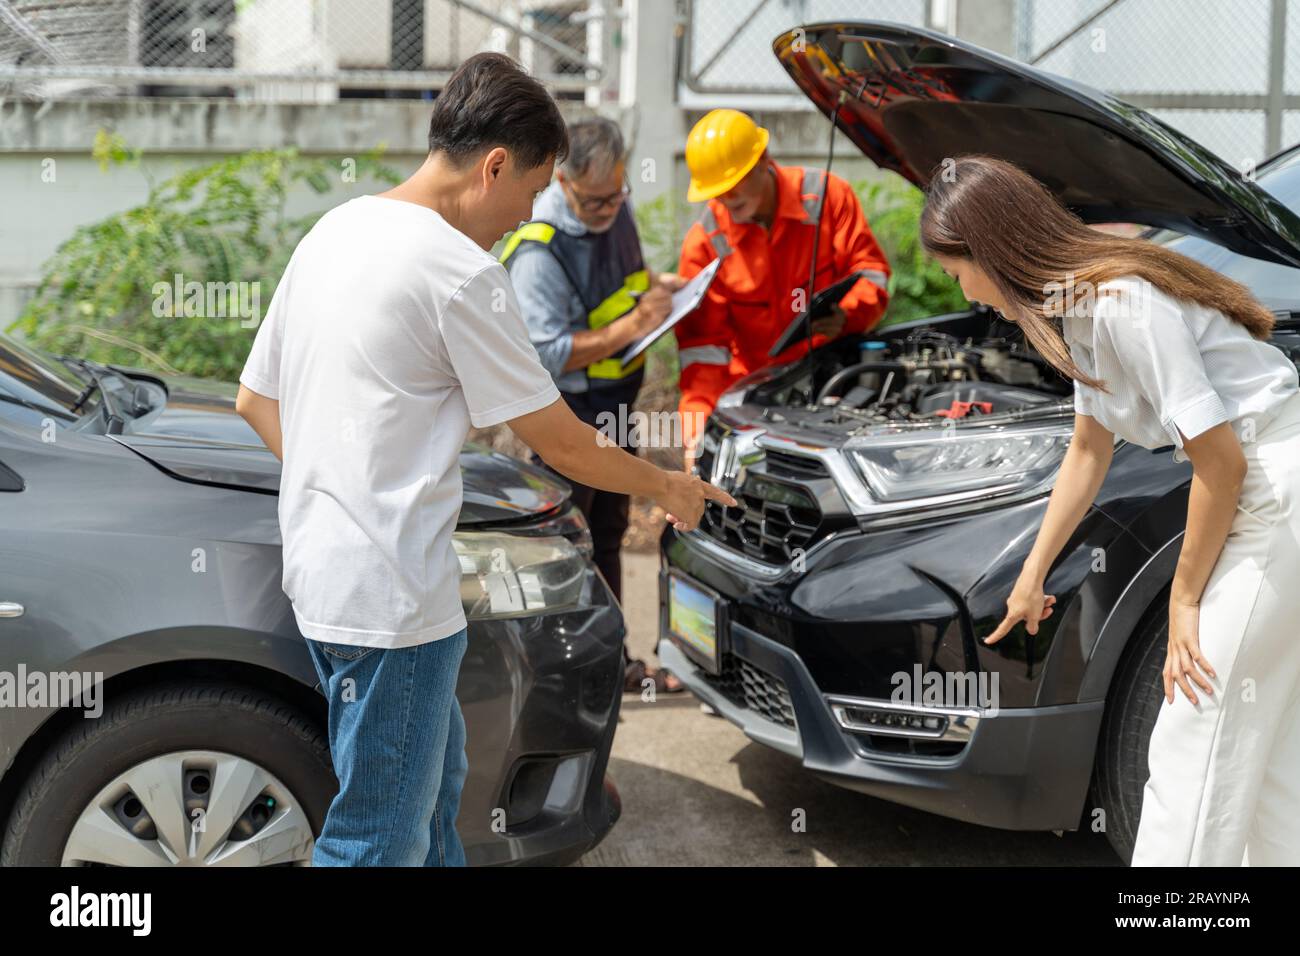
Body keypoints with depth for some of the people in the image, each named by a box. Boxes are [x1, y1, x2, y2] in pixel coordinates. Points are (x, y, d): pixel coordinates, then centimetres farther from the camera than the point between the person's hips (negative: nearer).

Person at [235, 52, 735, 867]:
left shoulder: (332, 233, 10)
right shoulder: (460, 270, -17)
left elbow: (255, 398, 16)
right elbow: (560, 442, -10)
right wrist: (666, 487, 6)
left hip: (322, 571, 10)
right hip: (391, 595, -10)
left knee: (435, 780, 25)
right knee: (381, 837, 1)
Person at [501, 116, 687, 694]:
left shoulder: (617, 212, 2)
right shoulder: (538, 251, -25)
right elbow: (548, 355, -28)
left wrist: (656, 287, 1)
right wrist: (631, 327, -30)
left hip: (615, 405, 9)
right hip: (568, 414, -9)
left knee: (608, 536, 18)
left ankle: (611, 659, 30)